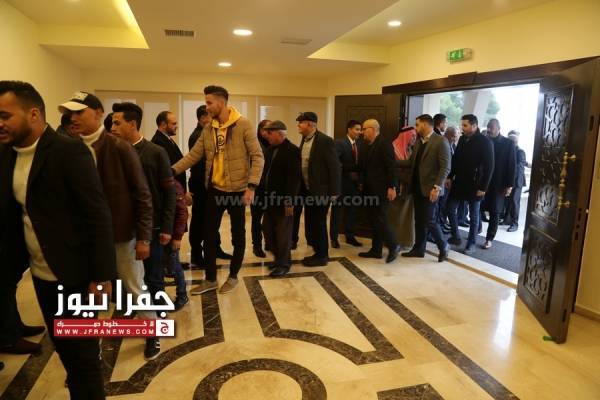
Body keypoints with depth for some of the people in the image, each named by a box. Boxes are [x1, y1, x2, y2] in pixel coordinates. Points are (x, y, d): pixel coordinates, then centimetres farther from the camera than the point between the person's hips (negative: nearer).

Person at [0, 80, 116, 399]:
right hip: (40, 273, 7)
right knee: (62, 346, 21)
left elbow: (97, 214, -18)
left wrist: (101, 274, -18)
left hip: (72, 273, -6)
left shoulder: (69, 151, -16)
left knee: (82, 351, 8)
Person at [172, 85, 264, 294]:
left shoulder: (243, 125, -11)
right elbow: (193, 155, 5)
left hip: (237, 189, -5)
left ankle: (233, 276, 28)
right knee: (209, 234, 10)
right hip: (214, 189, 6)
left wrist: (251, 186, -20)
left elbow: (258, 157, -13)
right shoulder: (208, 128, 6)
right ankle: (210, 279, 26)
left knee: (237, 235, 9)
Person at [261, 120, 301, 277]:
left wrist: (290, 201, -21)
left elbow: (293, 178, -17)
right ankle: (279, 257, 31)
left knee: (283, 233, 3)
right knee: (268, 230, 14)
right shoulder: (270, 150, 12)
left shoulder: (292, 150, -12)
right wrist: (264, 194, 9)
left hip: (283, 199, -8)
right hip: (270, 198, 8)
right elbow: (266, 171, 14)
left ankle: (284, 264, 17)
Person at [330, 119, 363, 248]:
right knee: (337, 210, 5)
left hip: (355, 182, 6)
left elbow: (361, 162, 8)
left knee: (352, 210, 12)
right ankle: (334, 237, 14)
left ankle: (350, 236, 24)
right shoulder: (340, 143, -10)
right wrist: (349, 173, -19)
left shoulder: (360, 144, 8)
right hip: (342, 182, -5)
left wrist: (360, 177, -3)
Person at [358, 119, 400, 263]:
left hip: (381, 190, -9)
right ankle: (376, 250, 19)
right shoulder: (371, 146, 16)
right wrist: (363, 184, 15)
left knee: (380, 220, -7)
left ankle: (393, 246, 8)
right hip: (371, 190, 9)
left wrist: (392, 187, -21)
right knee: (374, 221, 11)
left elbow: (392, 166, -17)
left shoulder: (384, 143, -11)